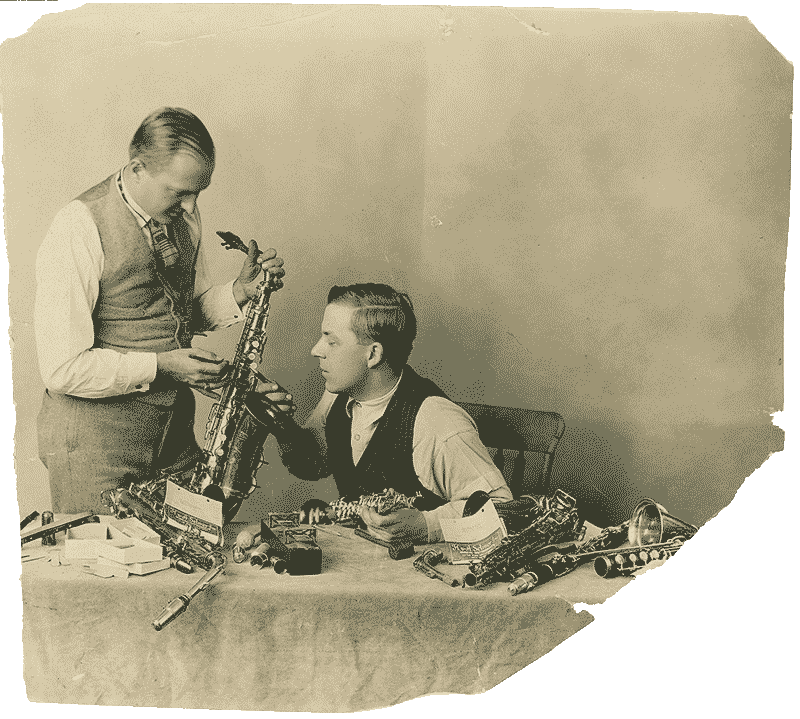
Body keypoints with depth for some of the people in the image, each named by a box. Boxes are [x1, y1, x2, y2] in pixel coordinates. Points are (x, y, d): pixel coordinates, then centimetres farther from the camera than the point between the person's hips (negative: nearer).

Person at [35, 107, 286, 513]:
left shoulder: (182, 216, 3)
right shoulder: (78, 229, -19)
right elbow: (63, 369, -20)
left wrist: (240, 292, -3)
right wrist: (159, 366, -20)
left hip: (175, 429, 6)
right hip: (94, 439, -6)